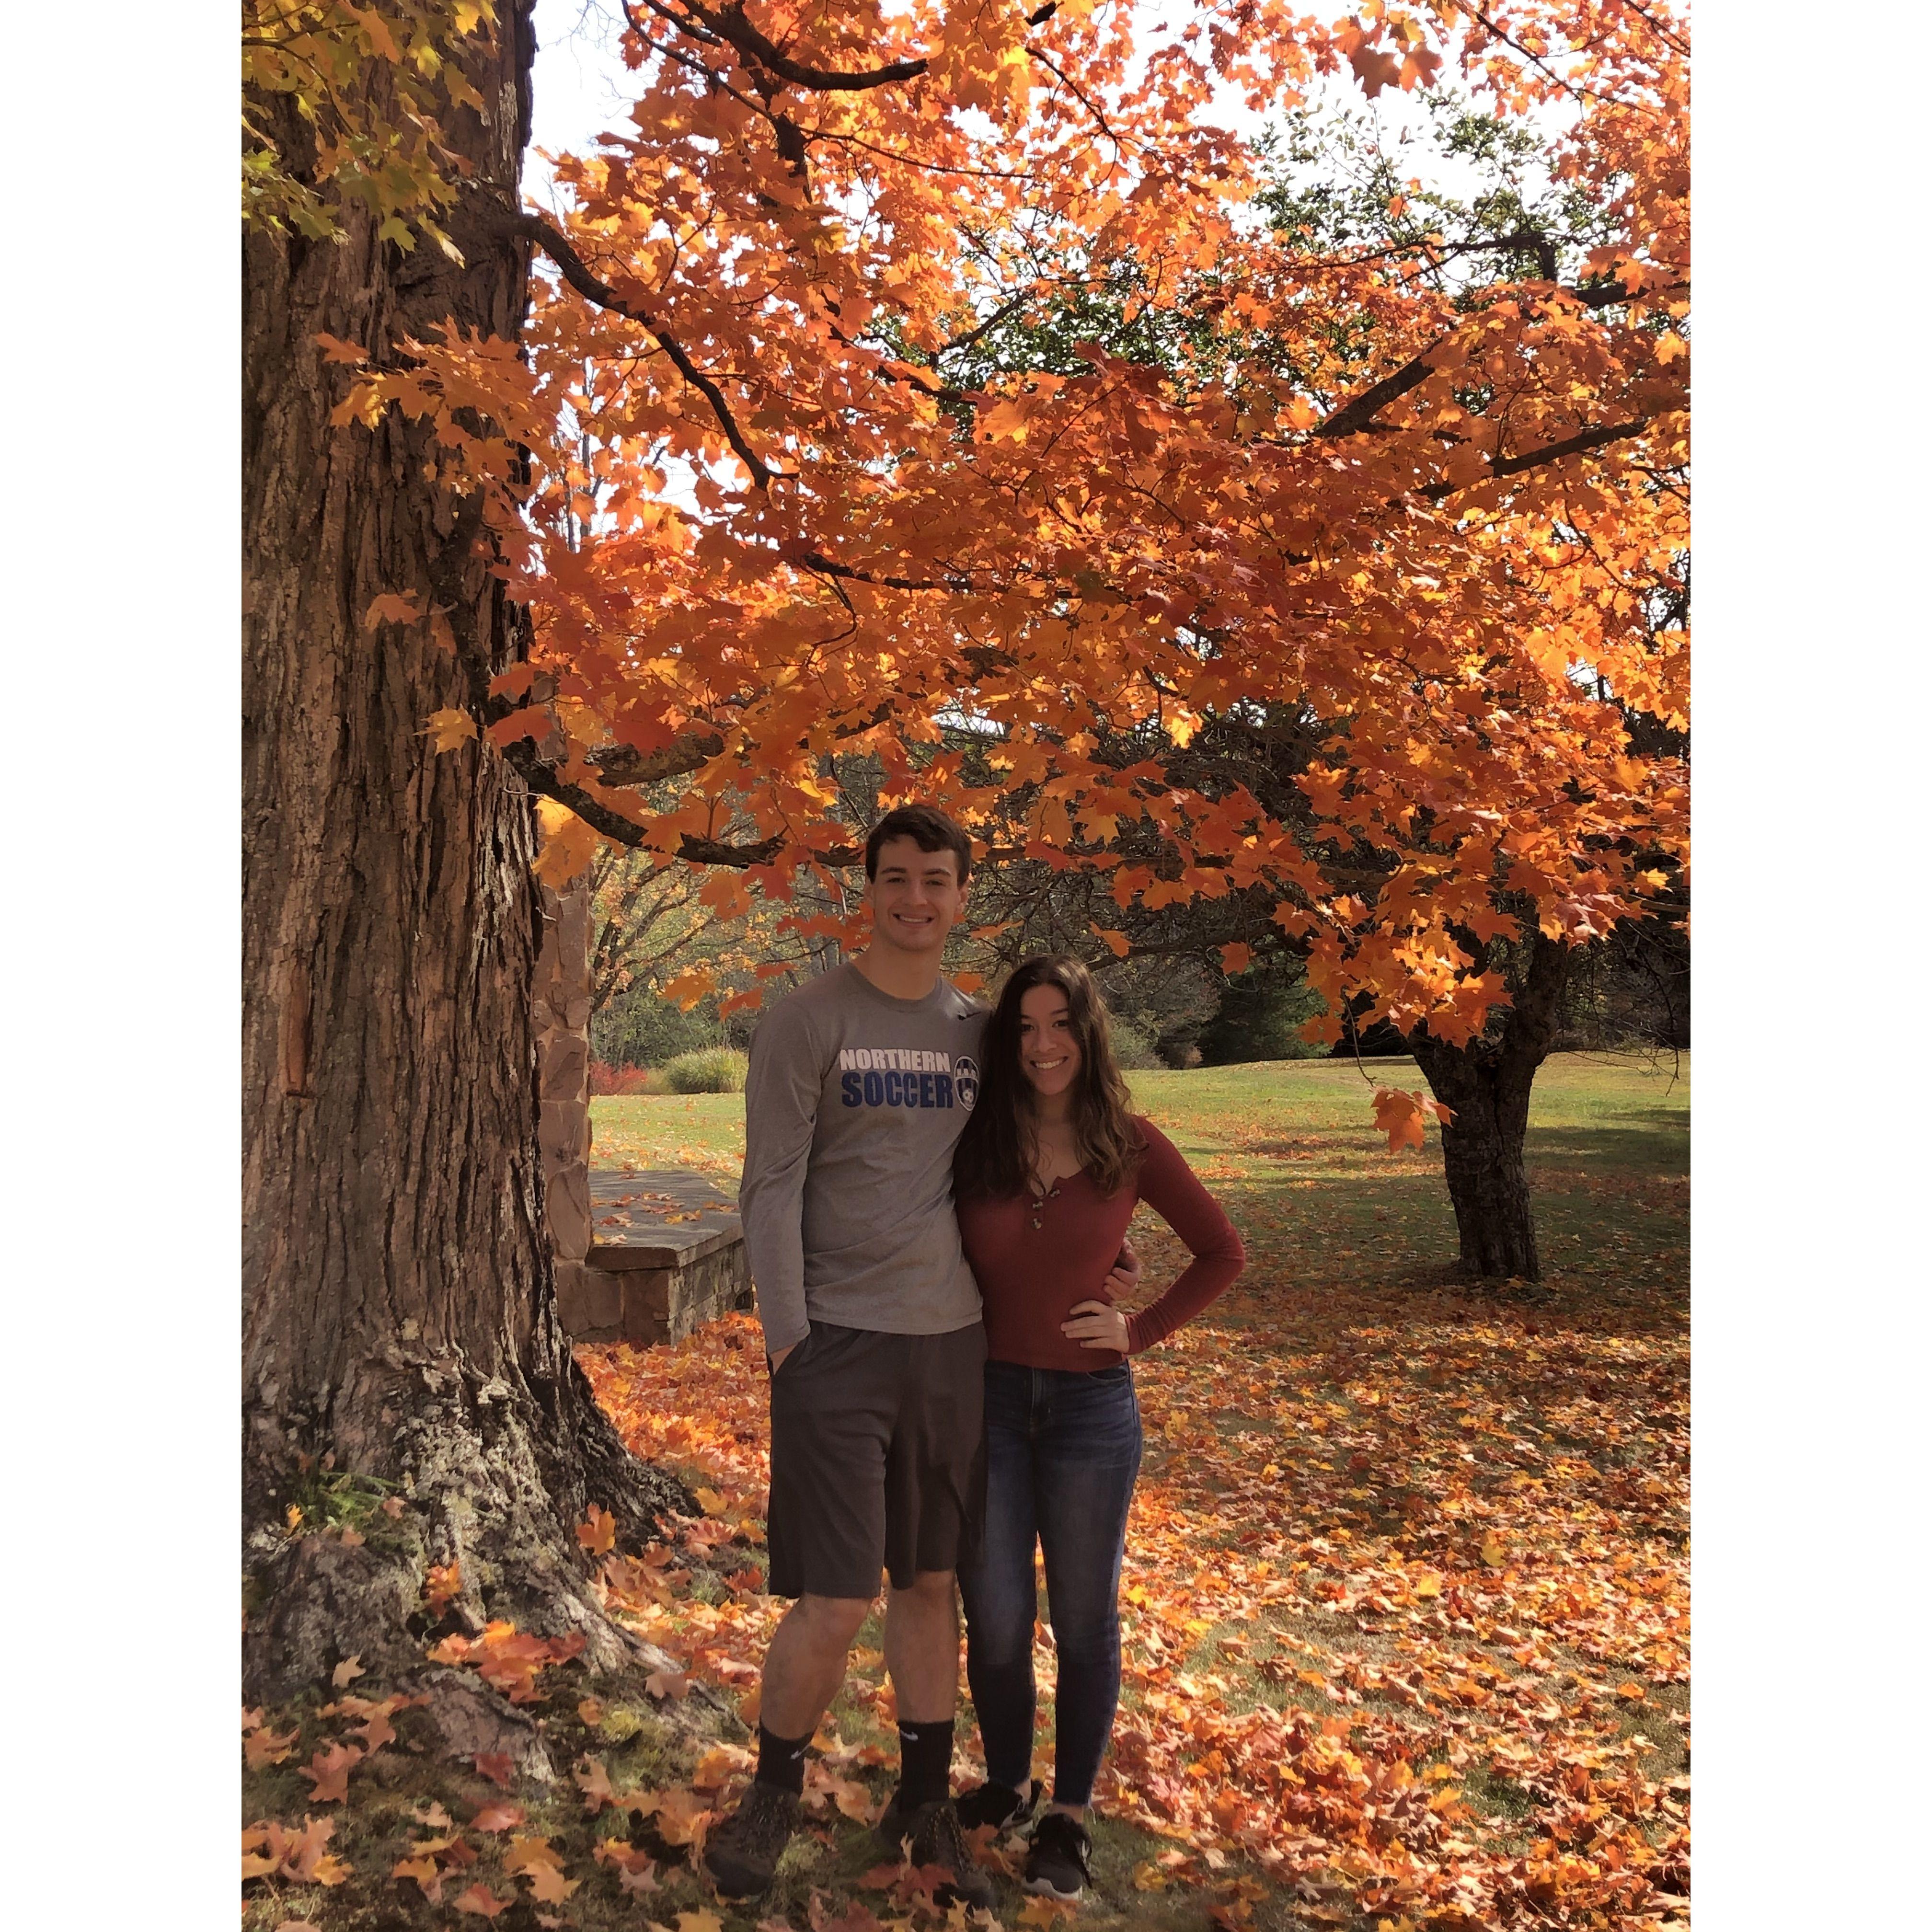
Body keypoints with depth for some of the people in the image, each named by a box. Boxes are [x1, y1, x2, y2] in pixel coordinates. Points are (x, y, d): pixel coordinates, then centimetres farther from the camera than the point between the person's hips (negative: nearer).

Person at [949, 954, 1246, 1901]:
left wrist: (1141, 1332, -3)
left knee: (1084, 1620, 11)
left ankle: (1070, 1815, 29)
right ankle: (1005, 1784, 34)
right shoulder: (976, 1143, -3)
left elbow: (1222, 1253, 3)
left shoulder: (1130, 1145, -6)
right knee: (996, 1620, 10)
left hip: (1091, 1405, -1)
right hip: (989, 1397, 1)